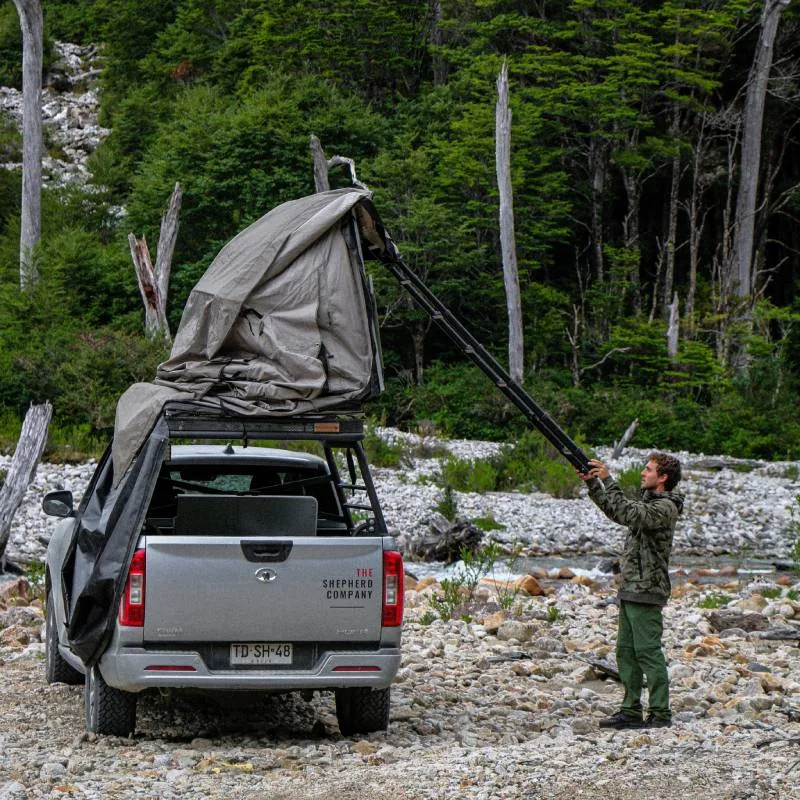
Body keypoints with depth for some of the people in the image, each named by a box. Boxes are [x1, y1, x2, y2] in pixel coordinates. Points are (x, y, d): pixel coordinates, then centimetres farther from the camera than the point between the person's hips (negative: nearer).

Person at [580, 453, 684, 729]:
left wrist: (608, 480, -22)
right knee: (626, 652, 11)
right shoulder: (648, 500, 17)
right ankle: (631, 711, 15)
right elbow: (612, 509, 25)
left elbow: (627, 514, -26)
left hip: (646, 592, -10)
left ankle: (661, 714, -4)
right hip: (629, 590, 10)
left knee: (648, 652, -7)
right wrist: (592, 482, 14)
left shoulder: (666, 507, -13)